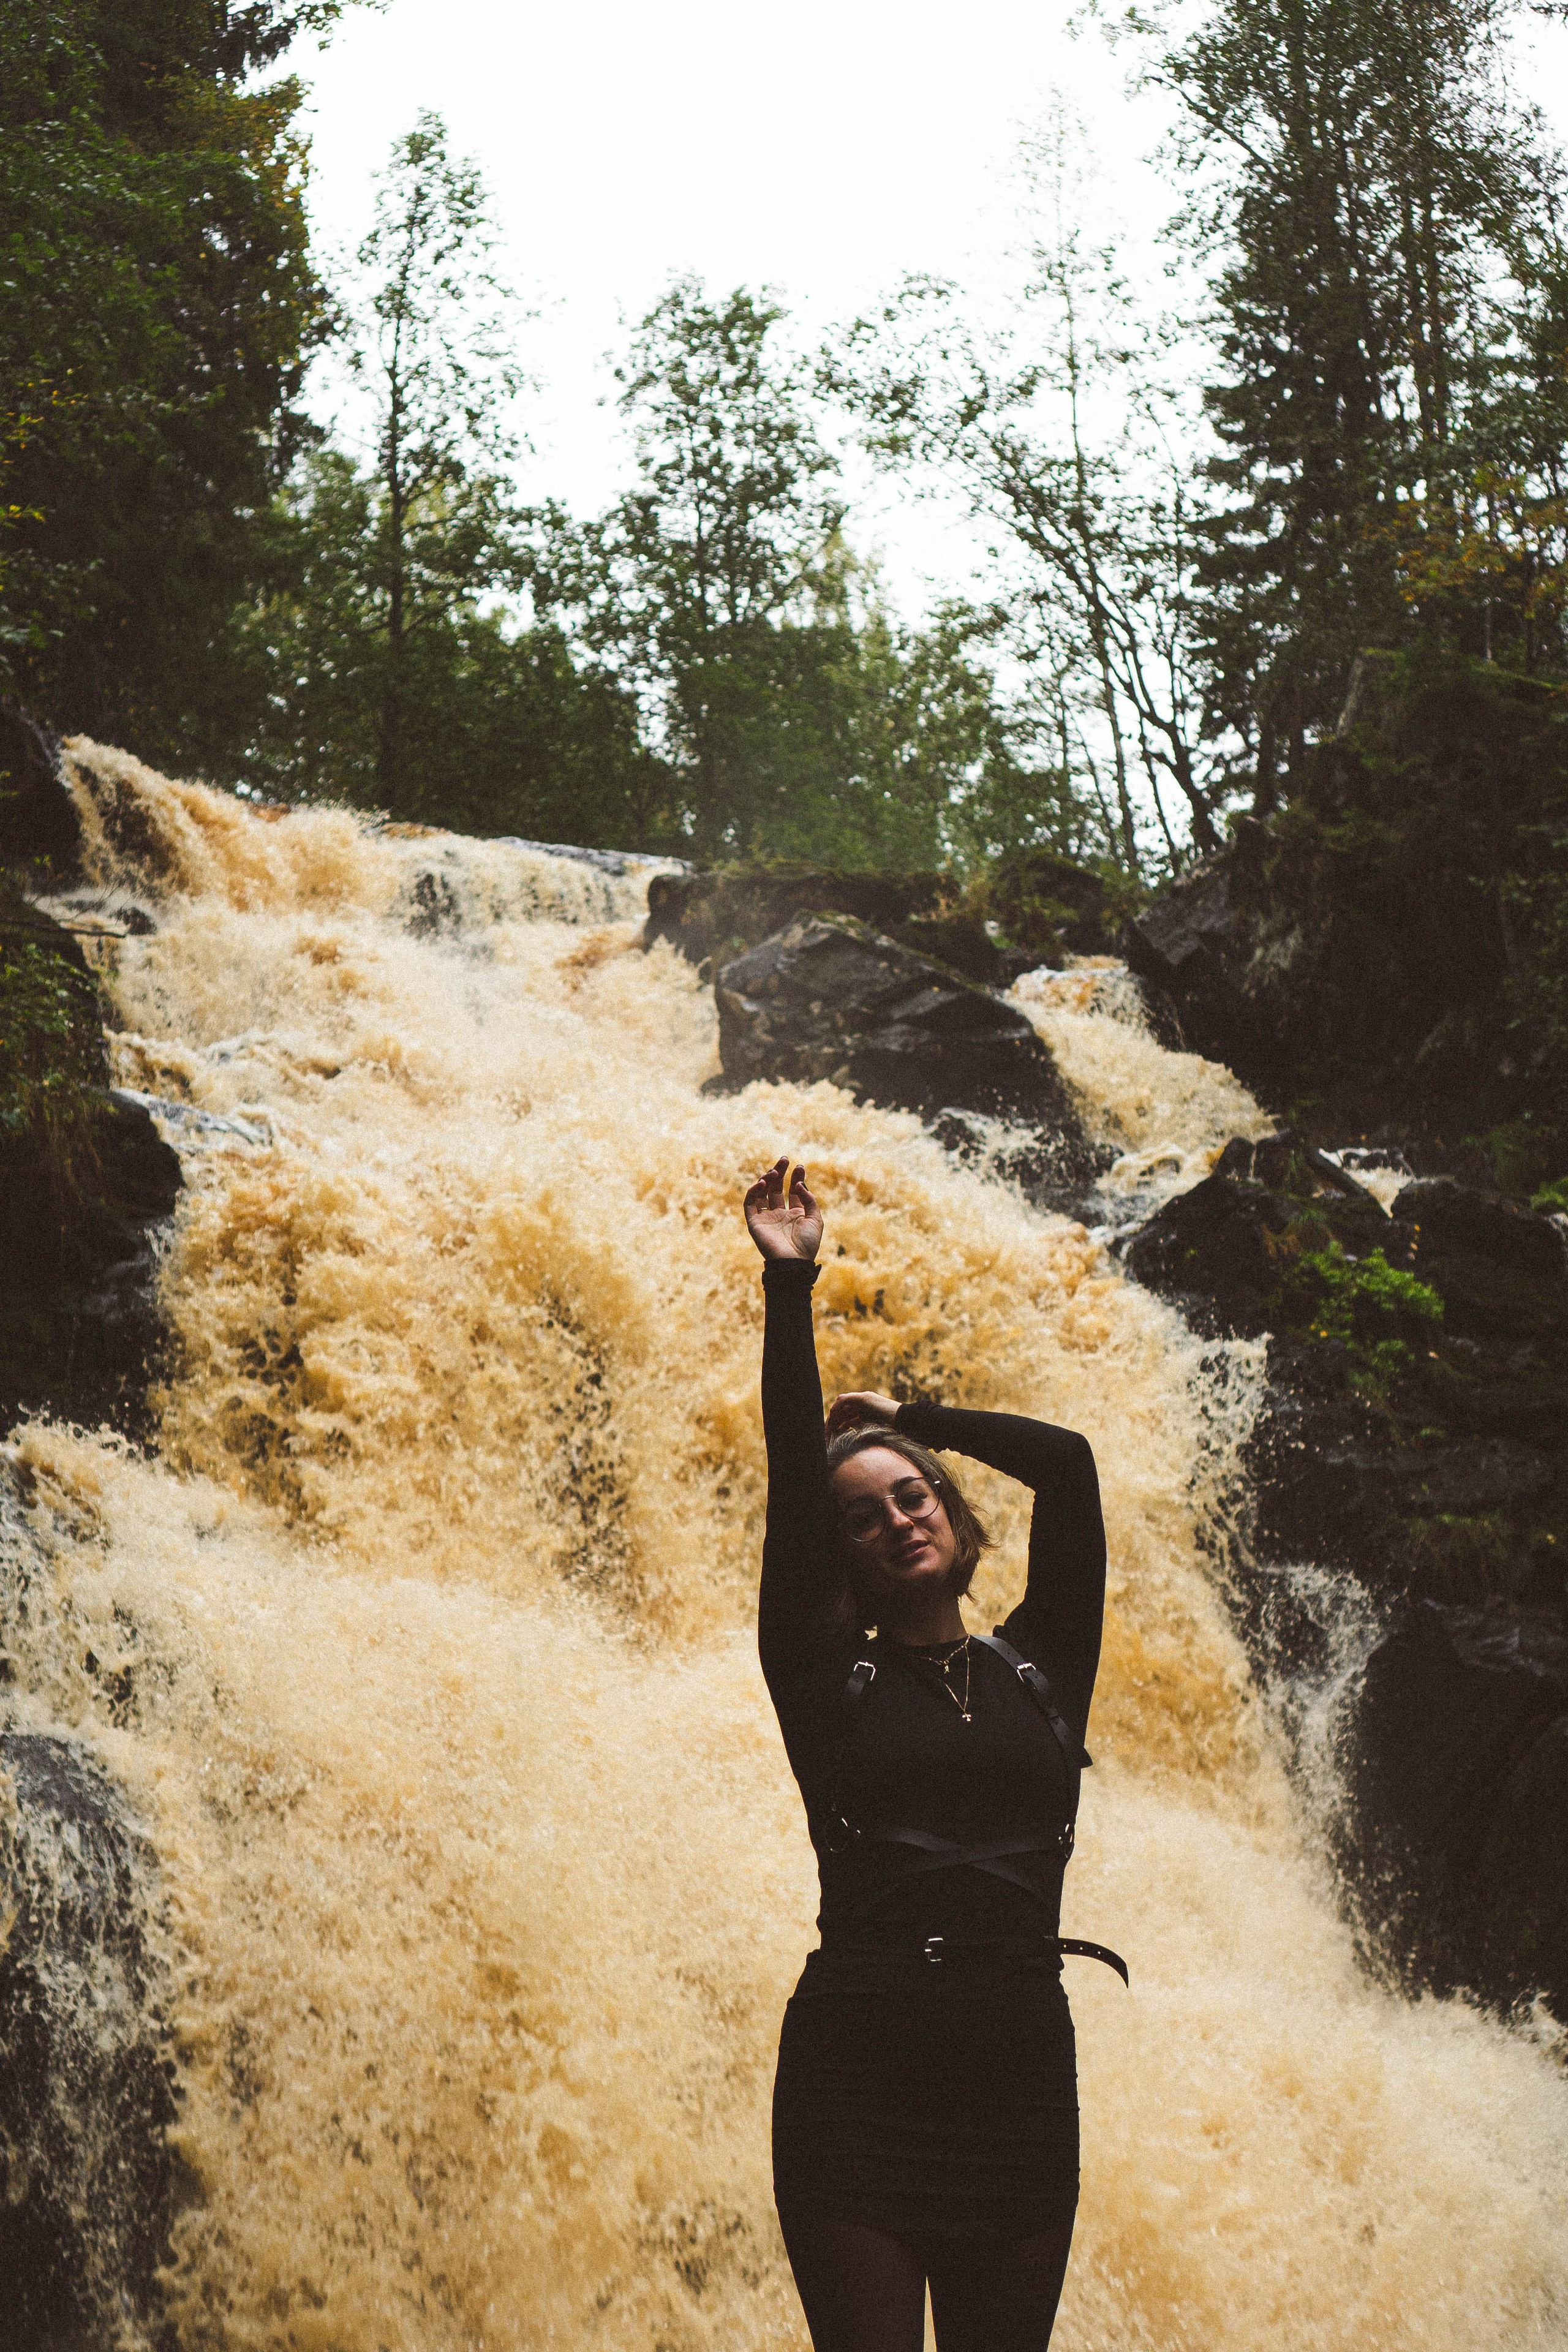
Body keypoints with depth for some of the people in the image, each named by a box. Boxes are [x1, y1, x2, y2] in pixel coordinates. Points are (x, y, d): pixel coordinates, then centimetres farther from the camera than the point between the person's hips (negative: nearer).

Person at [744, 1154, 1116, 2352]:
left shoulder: (1039, 1666, 12)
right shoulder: (827, 1682, 7)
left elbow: (1066, 1463, 9)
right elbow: (793, 1488, 1)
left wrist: (905, 1417, 20)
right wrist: (791, 1288, 3)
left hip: (1017, 2068, 2)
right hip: (857, 2072, -2)